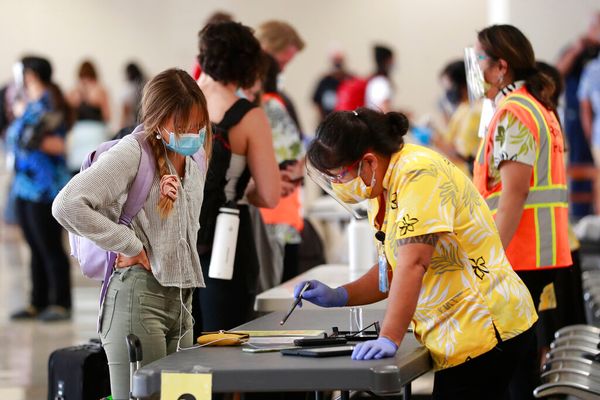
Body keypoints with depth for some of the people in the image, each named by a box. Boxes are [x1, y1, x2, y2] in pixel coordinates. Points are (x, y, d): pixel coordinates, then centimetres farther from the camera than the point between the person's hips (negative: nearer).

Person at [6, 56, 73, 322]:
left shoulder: (48, 104, -12)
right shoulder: (31, 104, 14)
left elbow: (58, 145, -19)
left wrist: (37, 141, -30)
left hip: (44, 188, -9)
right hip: (25, 185, 9)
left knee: (50, 247, -4)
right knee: (36, 248, 12)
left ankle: (61, 305, 2)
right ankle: (38, 303, 17)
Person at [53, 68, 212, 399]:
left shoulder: (196, 158, 14)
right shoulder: (132, 153, -10)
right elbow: (67, 205, -22)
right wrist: (132, 247, -16)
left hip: (181, 298, 8)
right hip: (139, 295, -8)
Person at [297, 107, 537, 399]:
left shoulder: (419, 172, -18)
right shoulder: (381, 191, 12)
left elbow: (413, 264, -27)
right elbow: (393, 270, 15)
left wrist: (389, 339, -31)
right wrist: (337, 297, 2)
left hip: (484, 329, -10)